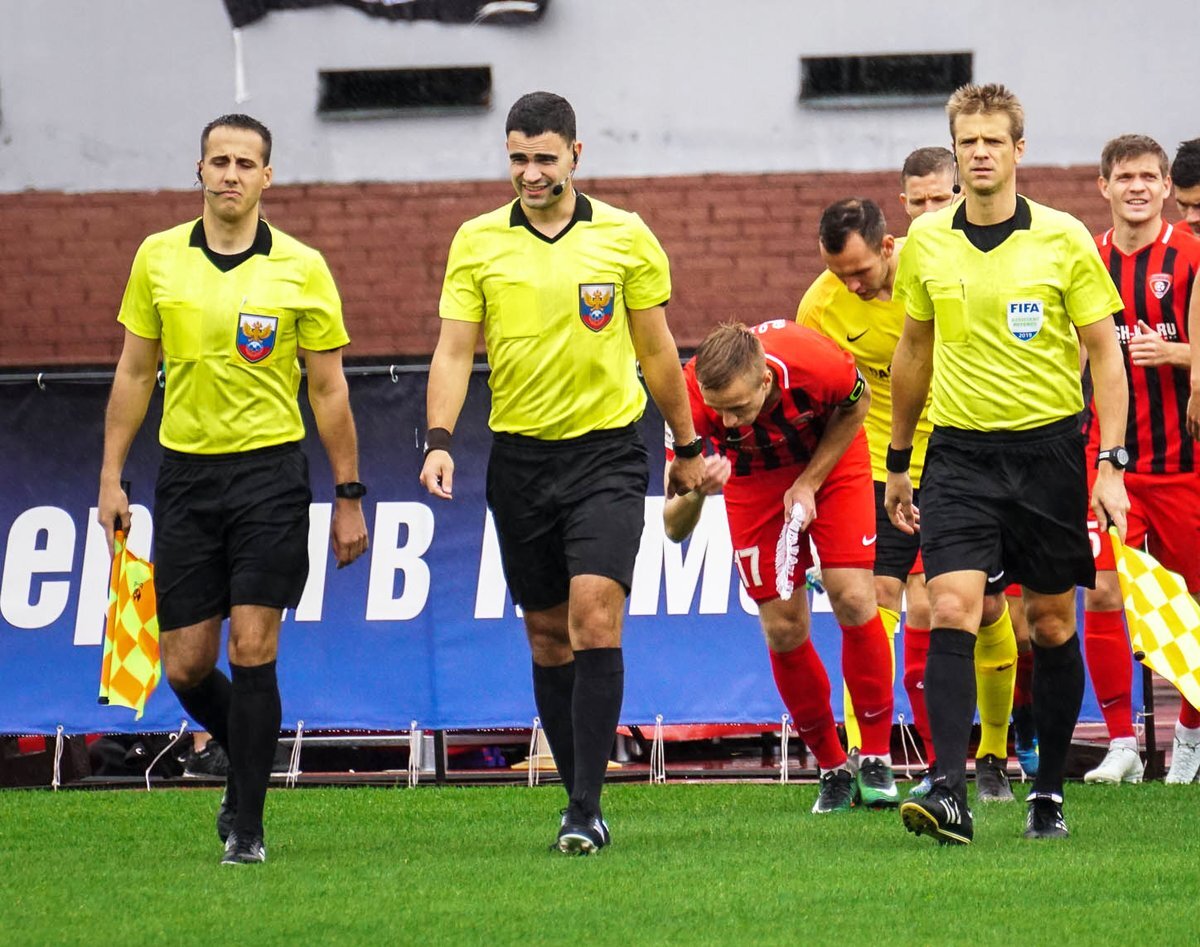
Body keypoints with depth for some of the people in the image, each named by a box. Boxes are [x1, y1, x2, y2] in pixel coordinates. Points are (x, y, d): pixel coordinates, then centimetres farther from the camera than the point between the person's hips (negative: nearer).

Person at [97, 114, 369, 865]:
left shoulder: (302, 268, -3)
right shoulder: (158, 259, 4)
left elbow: (329, 389, 2)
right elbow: (134, 373, 12)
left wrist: (349, 497, 1)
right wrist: (112, 476, 8)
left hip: (269, 470, -3)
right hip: (185, 472, 3)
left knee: (252, 649, -10)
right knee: (186, 666, 2)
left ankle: (247, 825, -1)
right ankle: (248, 761, 31)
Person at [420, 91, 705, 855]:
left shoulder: (625, 237, 1)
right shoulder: (477, 242, 3)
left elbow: (657, 351, 9)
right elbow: (455, 350, 0)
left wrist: (688, 447, 14)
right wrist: (440, 440, -14)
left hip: (607, 453, -2)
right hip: (520, 455, 2)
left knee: (595, 615, -16)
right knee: (548, 634, 8)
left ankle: (587, 809, -16)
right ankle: (580, 795, 20)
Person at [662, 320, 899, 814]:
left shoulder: (816, 364, -38)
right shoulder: (692, 400, -35)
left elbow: (856, 403, -10)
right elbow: (674, 528, -29)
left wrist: (809, 484, -15)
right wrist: (695, 492, -52)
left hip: (830, 455, -1)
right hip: (754, 474, 1)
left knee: (853, 599, -13)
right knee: (783, 628, -4)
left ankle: (877, 761, 1)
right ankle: (832, 769, 12)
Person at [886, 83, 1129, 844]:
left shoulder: (1063, 239, -5)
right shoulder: (926, 242, 3)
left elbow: (1105, 353, -1)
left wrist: (1111, 465, -9)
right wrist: (898, 460, 18)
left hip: (1047, 448, -1)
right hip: (959, 452, 1)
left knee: (1052, 625, 7)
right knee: (952, 611, -15)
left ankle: (1049, 795, 20)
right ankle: (951, 794, -22)